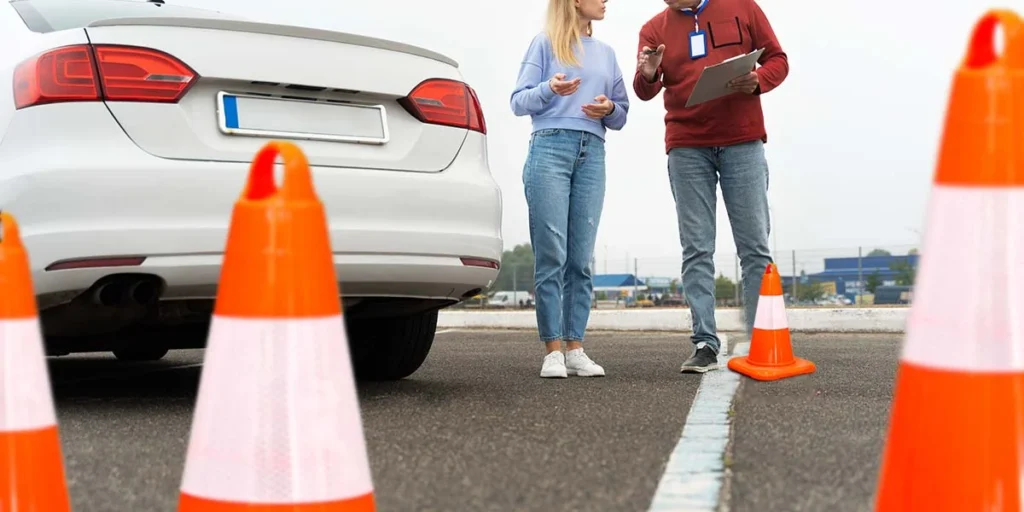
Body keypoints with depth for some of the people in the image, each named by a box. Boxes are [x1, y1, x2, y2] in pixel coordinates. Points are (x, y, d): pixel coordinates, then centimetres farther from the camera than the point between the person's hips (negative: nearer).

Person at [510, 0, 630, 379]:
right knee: (551, 255, -8)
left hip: (592, 155, 4)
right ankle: (553, 350, -6)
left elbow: (621, 116, 21)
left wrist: (609, 109, -2)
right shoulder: (546, 43, 8)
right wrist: (549, 89, -16)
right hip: (550, 148, -4)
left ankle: (575, 348, 4)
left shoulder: (605, 53, 21)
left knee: (581, 259, 1)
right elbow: (518, 102, 3)